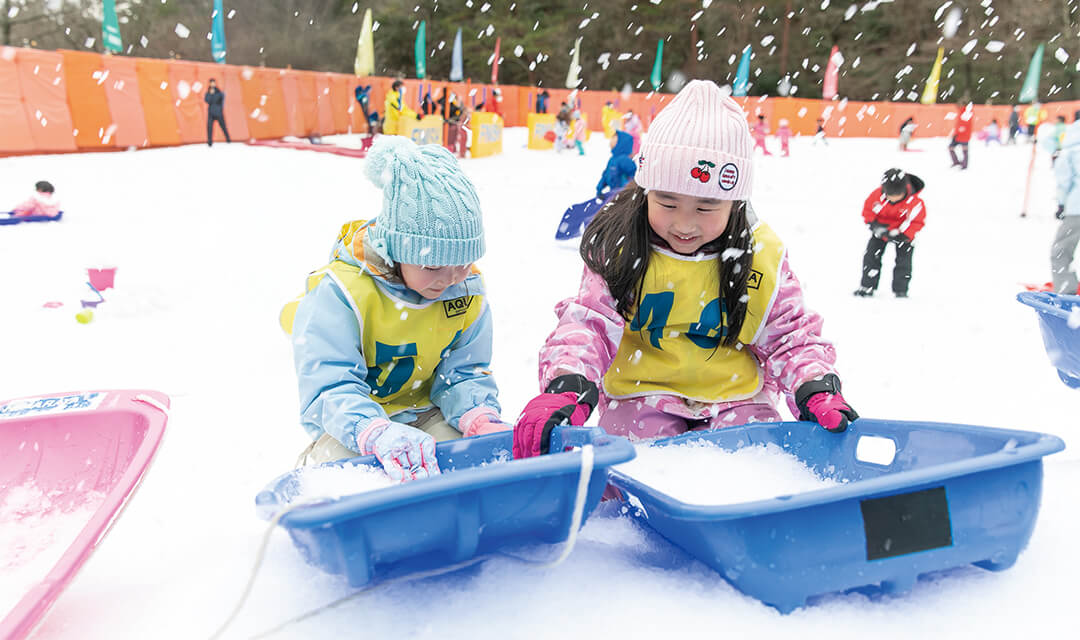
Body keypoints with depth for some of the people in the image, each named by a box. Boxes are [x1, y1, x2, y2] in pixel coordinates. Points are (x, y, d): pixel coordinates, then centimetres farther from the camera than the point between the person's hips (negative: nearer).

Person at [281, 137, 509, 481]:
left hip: (425, 412, 4)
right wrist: (380, 435, -51)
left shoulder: (466, 289, -8)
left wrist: (482, 420, -28)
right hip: (355, 421, -3)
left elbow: (465, 374, -3)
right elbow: (328, 390, -30)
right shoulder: (339, 294, -24)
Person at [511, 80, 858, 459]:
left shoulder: (762, 255, -2)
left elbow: (790, 334, 6)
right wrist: (565, 386, -29)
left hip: (736, 398, 2)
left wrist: (816, 390, -13)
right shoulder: (620, 247, -7)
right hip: (643, 395, -1)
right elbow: (588, 322, -10)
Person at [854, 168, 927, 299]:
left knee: (904, 261, -6)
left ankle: (900, 290, 6)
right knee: (871, 256, -4)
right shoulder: (877, 195, -26)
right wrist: (875, 225, -26)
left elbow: (918, 221, -17)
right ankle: (867, 287, 4)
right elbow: (867, 211, -10)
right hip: (881, 228, 2)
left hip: (903, 231, -1)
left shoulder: (915, 202, -29)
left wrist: (904, 235, -30)